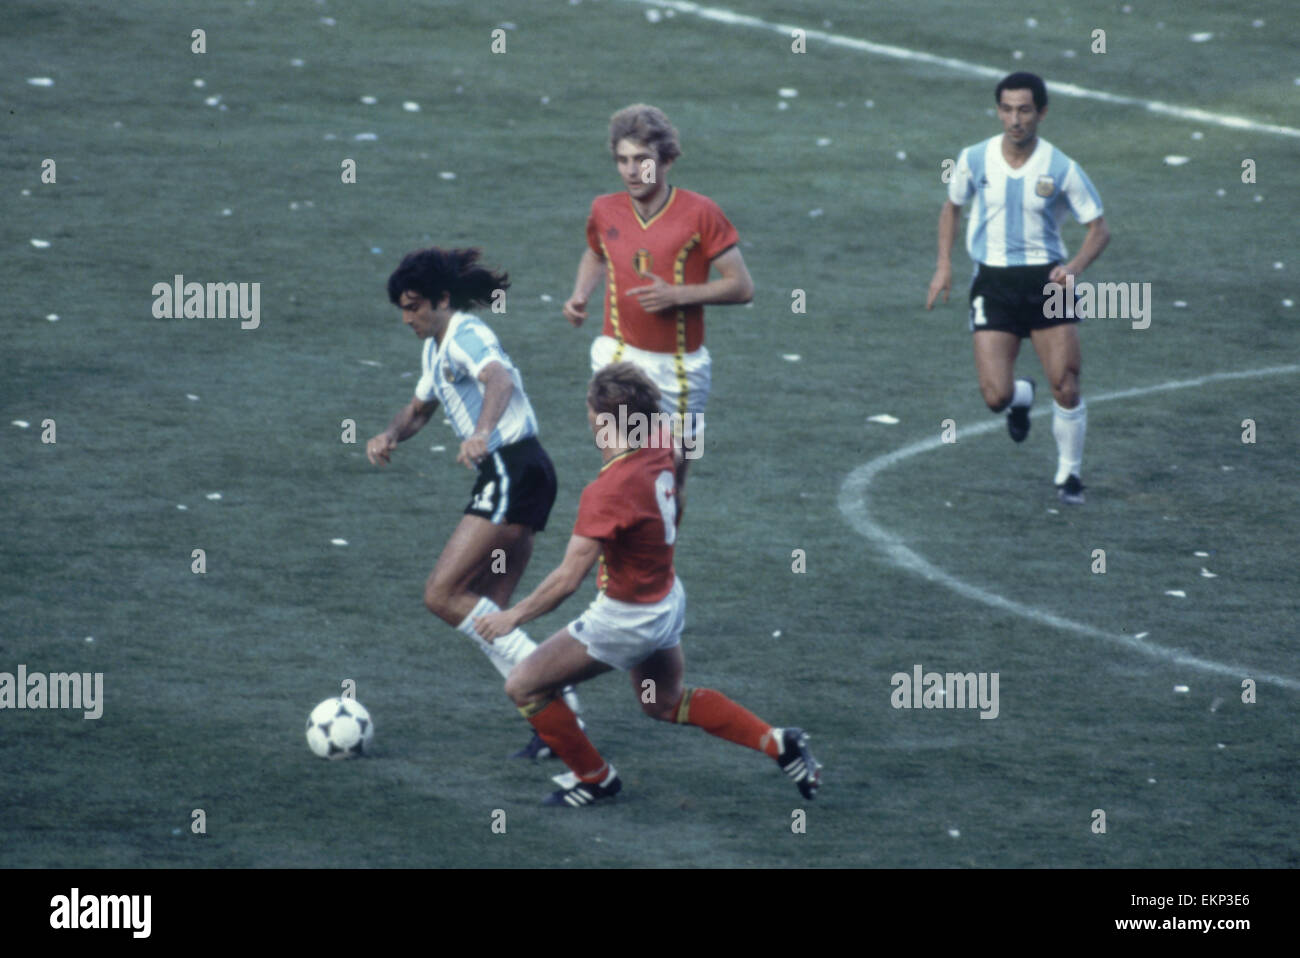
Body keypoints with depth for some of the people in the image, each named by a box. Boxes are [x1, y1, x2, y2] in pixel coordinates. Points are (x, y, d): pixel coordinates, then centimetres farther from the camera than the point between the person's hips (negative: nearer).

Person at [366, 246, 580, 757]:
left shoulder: (466, 335, -11)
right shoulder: (436, 348, 20)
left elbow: (500, 380, -32)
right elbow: (418, 409, 33)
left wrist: (481, 434, -51)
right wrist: (390, 435, 10)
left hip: (513, 471, -10)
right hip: (505, 478, 10)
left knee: (442, 595, -14)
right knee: (484, 615, 6)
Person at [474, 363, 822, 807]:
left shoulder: (609, 491, -32)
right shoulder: (660, 444, -11)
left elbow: (568, 578, -30)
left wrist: (514, 616, -20)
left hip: (628, 617, -9)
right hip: (669, 600, 9)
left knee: (524, 686, 3)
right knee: (666, 703, 31)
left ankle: (594, 778, 18)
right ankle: (779, 743, 26)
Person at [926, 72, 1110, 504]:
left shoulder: (1062, 170, -8)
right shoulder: (974, 159, -2)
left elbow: (1099, 229, -1)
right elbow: (952, 207, 17)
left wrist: (1074, 267, -19)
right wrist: (944, 265, 7)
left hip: (1046, 282, -1)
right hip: (993, 282, 1)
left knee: (1066, 388, -8)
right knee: (996, 395, -10)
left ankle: (1069, 473, 15)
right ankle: (1021, 397, 29)